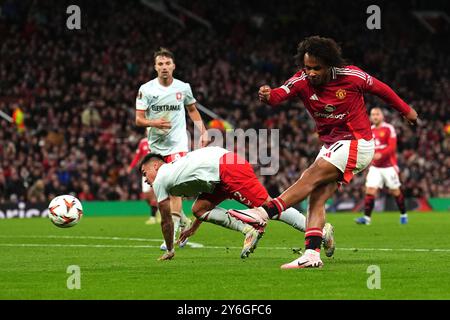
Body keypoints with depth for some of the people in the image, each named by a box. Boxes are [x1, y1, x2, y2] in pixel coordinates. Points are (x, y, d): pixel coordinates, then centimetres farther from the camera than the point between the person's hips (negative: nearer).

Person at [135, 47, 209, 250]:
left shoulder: (183, 88, 1)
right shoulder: (146, 89, -3)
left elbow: (192, 109, 19)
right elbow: (138, 119, -5)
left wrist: (203, 132, 11)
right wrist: (154, 123, -24)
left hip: (177, 144, -2)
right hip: (155, 145, 2)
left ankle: (171, 235, -20)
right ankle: (184, 221, 32)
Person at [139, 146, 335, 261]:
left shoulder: (160, 179, 8)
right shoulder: (175, 170, 33)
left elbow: (166, 221, 14)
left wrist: (170, 251, 26)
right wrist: (193, 228, 46)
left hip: (226, 166, -9)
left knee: (268, 206, -13)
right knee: (199, 209, 7)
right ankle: (248, 229, -6)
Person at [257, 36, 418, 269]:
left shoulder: (350, 76, -13)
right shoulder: (302, 81, -6)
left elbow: (380, 88, 3)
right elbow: (279, 94, -24)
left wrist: (406, 110, 15)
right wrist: (267, 96, -49)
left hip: (356, 143, -6)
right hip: (331, 145, 6)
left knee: (310, 178, -21)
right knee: (316, 198, -10)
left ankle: (264, 212, -30)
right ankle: (312, 254, -17)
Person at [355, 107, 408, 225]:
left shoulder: (389, 129, -7)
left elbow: (392, 147, -16)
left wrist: (381, 154, -30)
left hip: (389, 166, -4)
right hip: (375, 167, 4)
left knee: (395, 191, 6)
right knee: (370, 190, -10)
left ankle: (403, 215, 23)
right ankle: (366, 217, -14)